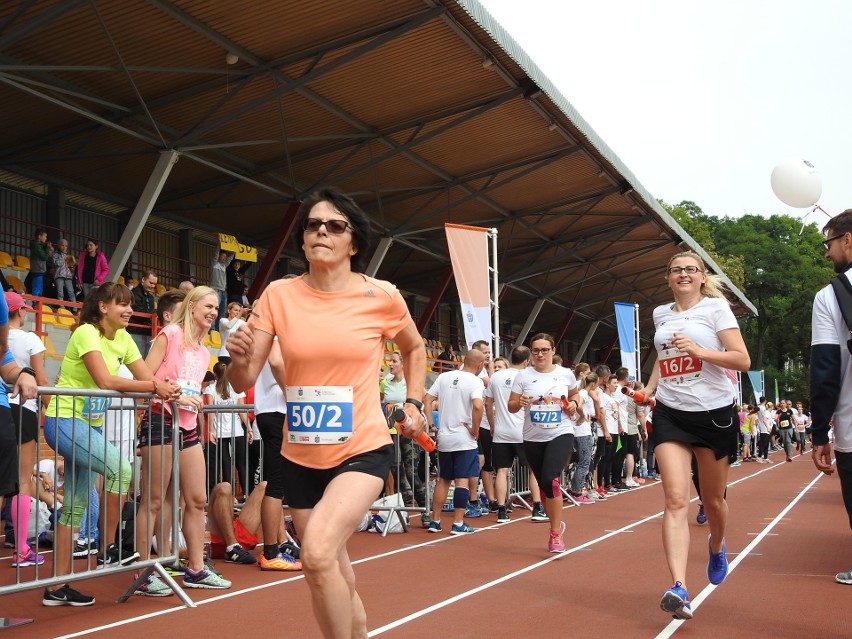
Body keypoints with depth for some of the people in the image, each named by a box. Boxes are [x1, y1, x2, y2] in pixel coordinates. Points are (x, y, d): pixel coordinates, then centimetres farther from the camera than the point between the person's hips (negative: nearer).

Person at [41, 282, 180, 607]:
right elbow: (105, 381, -28)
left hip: (89, 424, 9)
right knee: (120, 469, -25)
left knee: (75, 506, 9)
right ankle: (110, 549, -9)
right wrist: (154, 387, -27)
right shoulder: (86, 333, -16)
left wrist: (168, 389, -21)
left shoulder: (122, 338, 8)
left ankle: (57, 587, 15)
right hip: (64, 421, -9)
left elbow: (149, 377, 2)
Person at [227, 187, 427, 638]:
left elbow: (414, 348, 14)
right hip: (300, 457, 3)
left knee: (318, 551, -27)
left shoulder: (381, 297, -7)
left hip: (363, 450, -3)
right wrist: (239, 358, -26)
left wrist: (413, 403, 5)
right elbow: (244, 382, -6)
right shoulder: (279, 295, -4)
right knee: (335, 580, 14)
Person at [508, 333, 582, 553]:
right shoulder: (523, 376, -1)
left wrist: (574, 403, -2)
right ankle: (556, 524, 37)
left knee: (550, 479, -23)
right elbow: (511, 406, 0)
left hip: (561, 435, -2)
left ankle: (555, 534, -11)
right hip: (533, 438, 2)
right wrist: (520, 402, -22)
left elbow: (574, 394, 20)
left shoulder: (566, 374, 0)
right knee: (544, 485, 12)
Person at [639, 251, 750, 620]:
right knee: (676, 499, -13)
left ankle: (716, 546, 46)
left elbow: (743, 360, -9)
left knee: (712, 499, 12)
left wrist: (698, 350, -21)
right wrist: (647, 389, 11)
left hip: (714, 412, -2)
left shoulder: (716, 307, -4)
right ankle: (679, 589, -21)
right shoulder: (661, 315, 10)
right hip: (670, 414, 2)